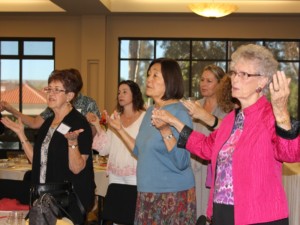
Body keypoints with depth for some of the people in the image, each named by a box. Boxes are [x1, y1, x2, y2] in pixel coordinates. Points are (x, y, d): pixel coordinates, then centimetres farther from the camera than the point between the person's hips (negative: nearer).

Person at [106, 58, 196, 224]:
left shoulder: (179, 113, -15)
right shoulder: (150, 111, 9)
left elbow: (182, 163, -22)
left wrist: (166, 131, -33)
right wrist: (120, 129, 13)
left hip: (173, 195, -7)